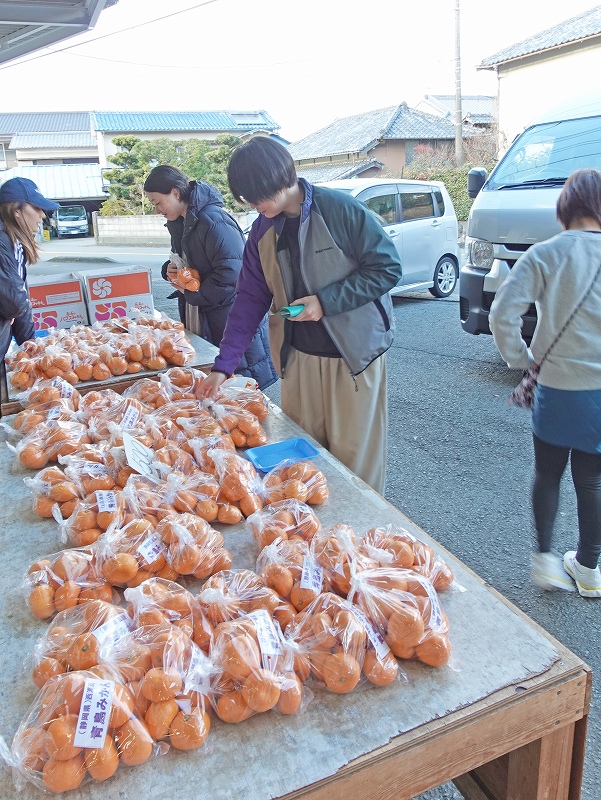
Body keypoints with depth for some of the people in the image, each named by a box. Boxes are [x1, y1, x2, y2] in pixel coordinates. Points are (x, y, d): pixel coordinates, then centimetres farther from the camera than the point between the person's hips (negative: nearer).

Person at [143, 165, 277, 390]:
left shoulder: (214, 222, -20)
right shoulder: (180, 223, 11)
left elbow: (230, 274, -26)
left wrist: (192, 294, -14)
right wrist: (170, 269, 1)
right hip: (200, 322, 9)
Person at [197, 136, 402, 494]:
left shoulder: (341, 210, -13)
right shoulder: (263, 230, 4)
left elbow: (387, 268, -11)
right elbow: (251, 299, 7)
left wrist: (325, 301, -20)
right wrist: (222, 365, 1)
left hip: (353, 353, -5)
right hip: (299, 356, 5)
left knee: (355, 457, 5)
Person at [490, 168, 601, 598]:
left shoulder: (545, 255, -8)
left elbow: (503, 314, -17)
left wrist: (522, 359, -3)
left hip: (555, 388, -1)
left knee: (547, 476, 19)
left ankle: (545, 558, 21)